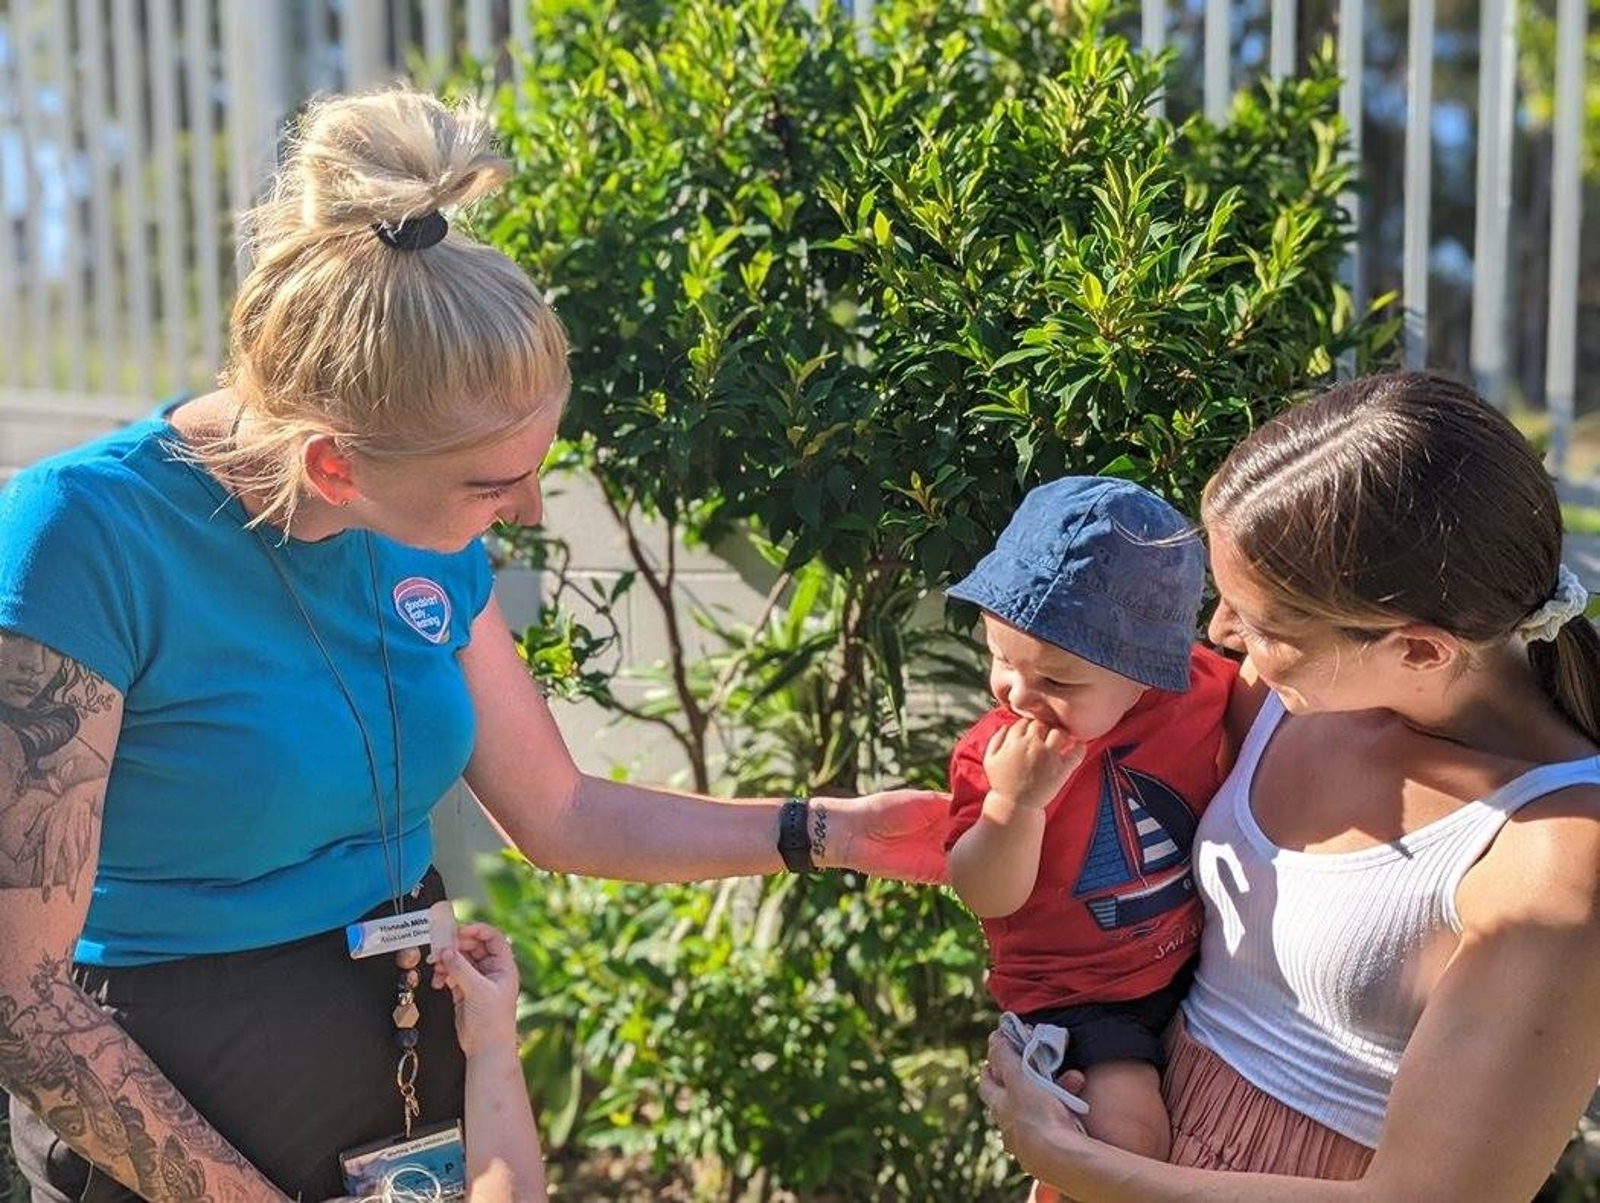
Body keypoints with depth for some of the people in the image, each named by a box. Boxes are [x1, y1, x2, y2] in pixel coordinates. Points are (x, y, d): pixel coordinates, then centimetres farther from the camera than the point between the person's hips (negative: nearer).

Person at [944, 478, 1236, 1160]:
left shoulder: (1206, 692, -14)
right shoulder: (995, 752, -20)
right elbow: (989, 899, -19)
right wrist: (1013, 802, -34)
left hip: (1197, 967, 4)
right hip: (1074, 996, -4)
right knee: (1126, 1137, -19)